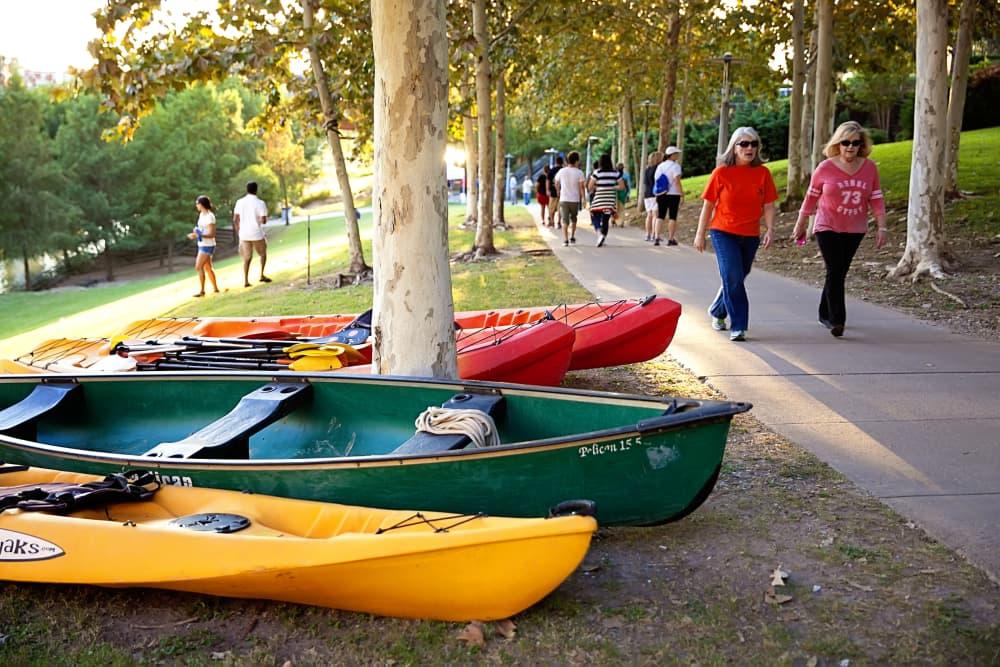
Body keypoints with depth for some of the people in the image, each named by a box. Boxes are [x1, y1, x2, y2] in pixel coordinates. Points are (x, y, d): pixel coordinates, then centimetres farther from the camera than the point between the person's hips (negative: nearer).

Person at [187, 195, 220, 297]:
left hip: (207, 245, -9)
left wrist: (198, 235, -30)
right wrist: (195, 232, 0)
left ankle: (201, 290, -6)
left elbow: (211, 234, -22)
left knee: (199, 267, -11)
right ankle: (215, 288, 24)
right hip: (202, 245, 9)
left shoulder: (209, 217, -19)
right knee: (207, 268, 15)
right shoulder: (202, 214, 8)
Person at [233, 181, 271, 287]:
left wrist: (238, 232, 14)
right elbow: (263, 221, -15)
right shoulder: (260, 203, -10)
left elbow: (235, 219, 2)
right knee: (263, 253, 20)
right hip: (257, 234, -3)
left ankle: (246, 280, 5)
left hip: (244, 234, 3)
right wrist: (264, 219, 8)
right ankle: (262, 275, 15)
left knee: (247, 258, 11)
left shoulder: (239, 202, 1)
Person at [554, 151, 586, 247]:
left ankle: (565, 239, -9)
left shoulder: (561, 171, 0)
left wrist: (558, 191, 33)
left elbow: (557, 184, 14)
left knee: (565, 220, 0)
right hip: (575, 200, -1)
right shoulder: (579, 173, -8)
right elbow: (581, 187, -11)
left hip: (564, 199, 1)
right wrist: (583, 198, -3)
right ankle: (572, 237, 21)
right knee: (573, 218, 20)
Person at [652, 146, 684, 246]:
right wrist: (682, 193, -13)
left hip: (661, 195, 5)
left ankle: (656, 238, -4)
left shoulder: (660, 166, 10)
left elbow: (656, 180, 10)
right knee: (672, 216, 3)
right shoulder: (675, 166, -9)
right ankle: (671, 239, 4)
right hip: (673, 194, -5)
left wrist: (657, 195, 14)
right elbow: (677, 181, -18)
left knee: (660, 216, 6)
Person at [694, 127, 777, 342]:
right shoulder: (721, 173, -5)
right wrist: (700, 234, 0)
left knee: (736, 279, 14)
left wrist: (770, 229, -12)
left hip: (750, 235, 3)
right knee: (733, 278, -14)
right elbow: (708, 205, 0)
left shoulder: (763, 173, 1)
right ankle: (738, 326, -7)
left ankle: (717, 312, 39)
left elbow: (768, 205, 2)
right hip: (724, 233, -3)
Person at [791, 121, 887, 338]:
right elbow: (811, 198, 2)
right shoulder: (825, 168, -8)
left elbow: (876, 200, 2)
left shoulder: (870, 168, -1)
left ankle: (825, 314, 28)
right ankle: (837, 320, -15)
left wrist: (881, 227, -4)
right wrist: (800, 225, 8)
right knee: (835, 272, -14)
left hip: (855, 230, 3)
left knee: (840, 273, 11)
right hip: (827, 228, -3)